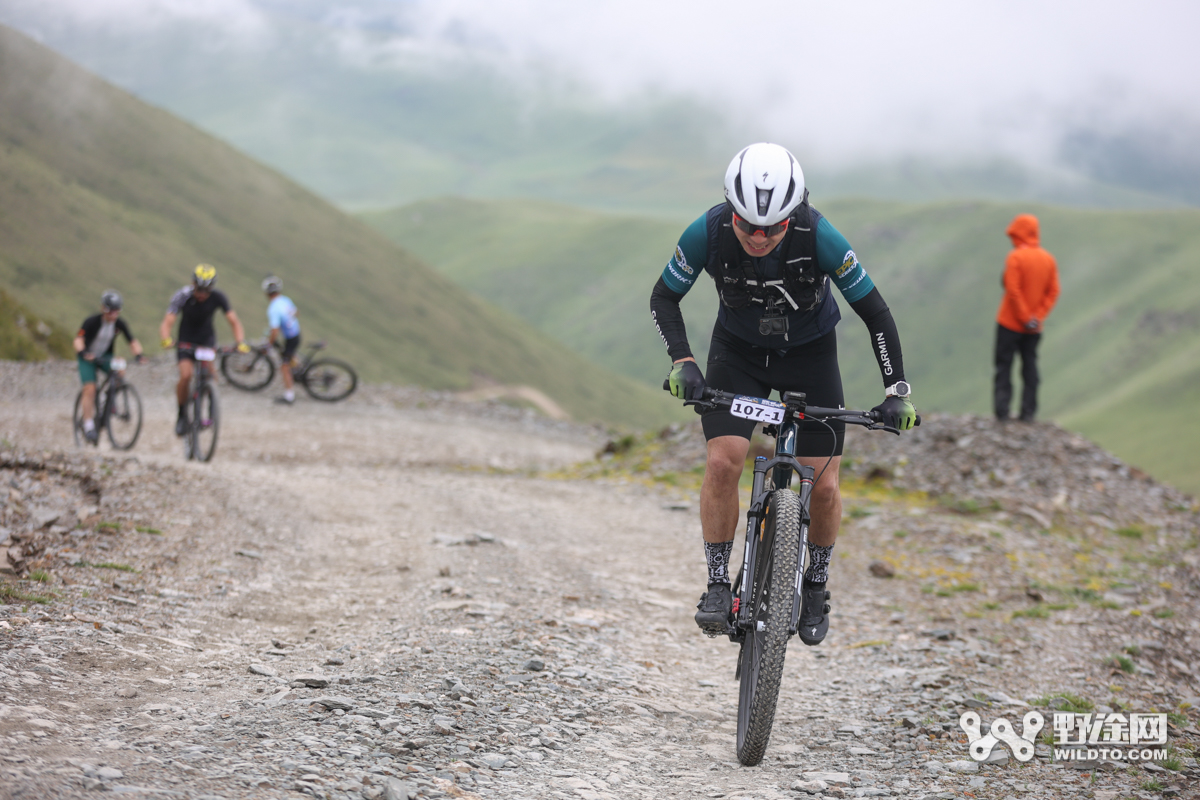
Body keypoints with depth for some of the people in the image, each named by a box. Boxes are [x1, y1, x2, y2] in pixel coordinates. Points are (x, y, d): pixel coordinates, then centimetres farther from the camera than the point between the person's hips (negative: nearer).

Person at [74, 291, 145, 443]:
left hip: (105, 357, 3)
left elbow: (132, 342, -14)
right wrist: (82, 353, -54)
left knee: (119, 373, -27)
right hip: (87, 357, -3)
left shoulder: (119, 323, -13)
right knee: (90, 389, -19)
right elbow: (78, 340, -34)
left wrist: (138, 354, -35)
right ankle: (88, 427, -15)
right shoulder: (92, 321, -25)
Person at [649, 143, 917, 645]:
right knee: (722, 461, -20)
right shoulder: (708, 233, -28)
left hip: (809, 354, 0)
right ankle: (718, 585, -4)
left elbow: (874, 312, -22)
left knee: (823, 485, -6)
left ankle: (816, 584, 20)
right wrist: (682, 362, -26)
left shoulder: (818, 237, -32)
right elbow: (664, 298, -12)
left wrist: (897, 391, -26)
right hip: (737, 352, 1)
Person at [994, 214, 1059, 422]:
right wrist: (1038, 317, -3)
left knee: (1004, 366, 1)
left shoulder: (1016, 258, -14)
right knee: (1030, 365, 10)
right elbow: (1053, 292, 3)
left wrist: (1025, 317, -13)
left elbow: (1013, 290, -19)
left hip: (1010, 323, -5)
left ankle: (1002, 411, -4)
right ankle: (1028, 413, 8)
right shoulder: (1048, 259, 5)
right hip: (1034, 327, 5)